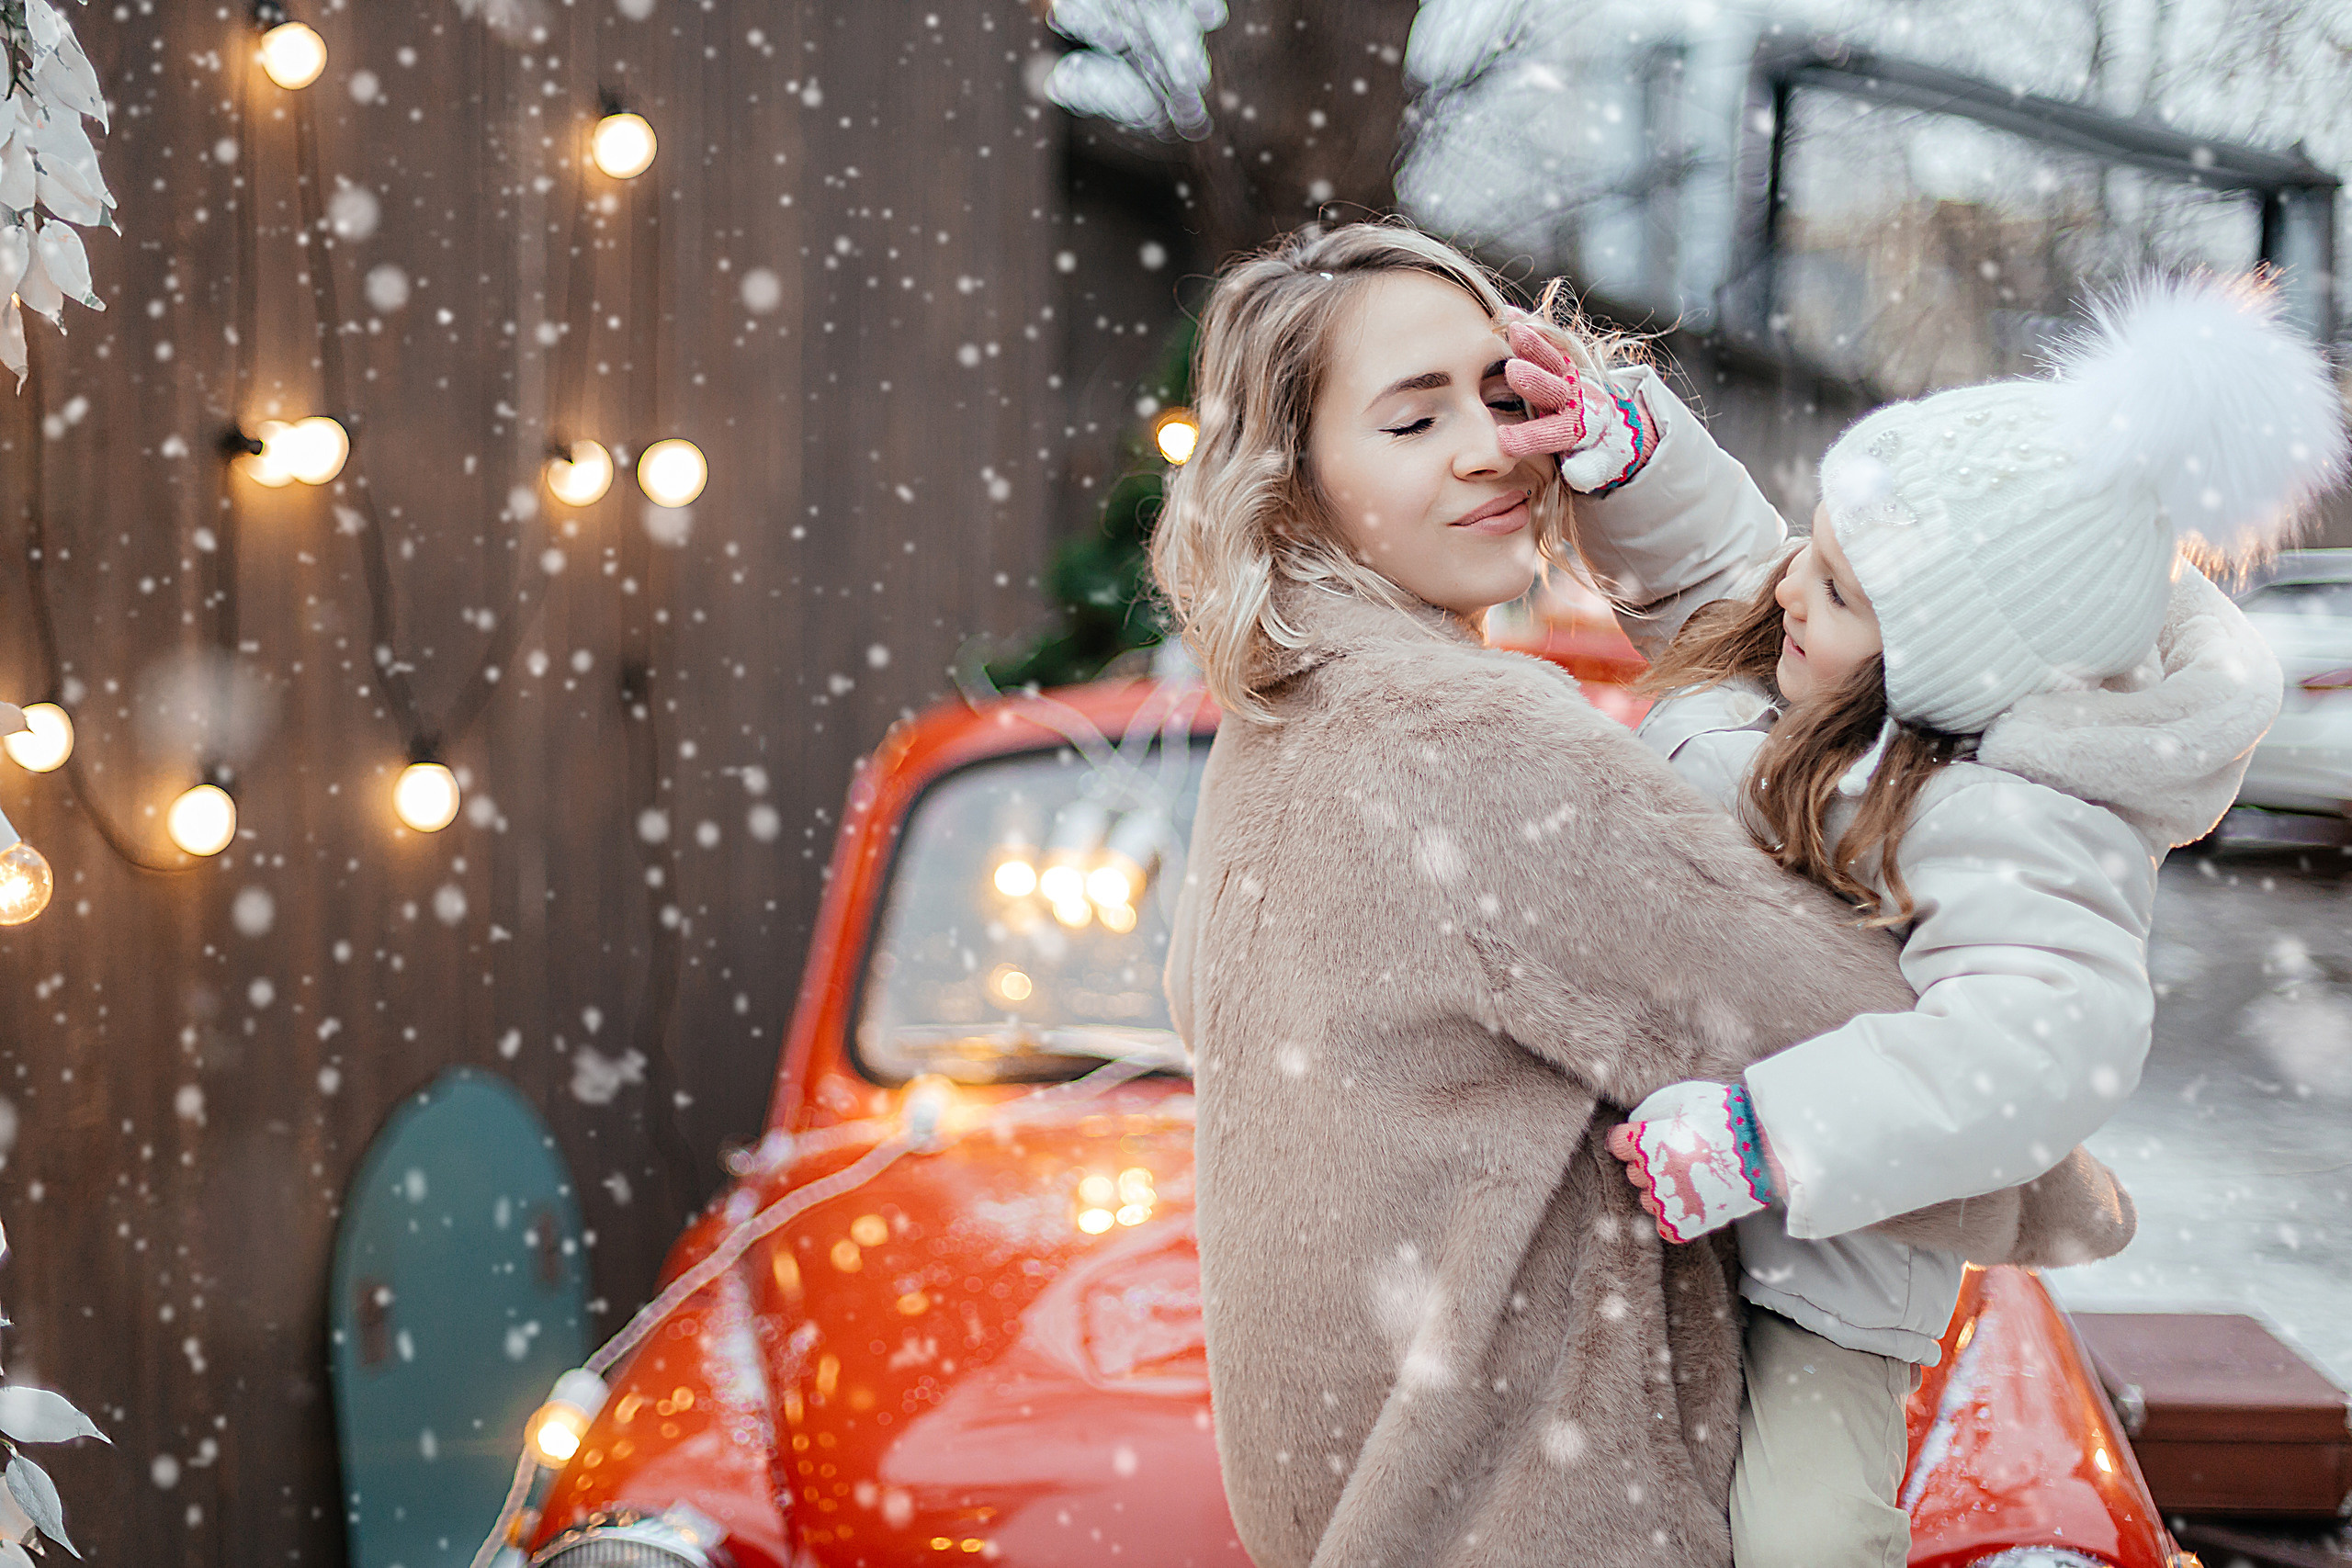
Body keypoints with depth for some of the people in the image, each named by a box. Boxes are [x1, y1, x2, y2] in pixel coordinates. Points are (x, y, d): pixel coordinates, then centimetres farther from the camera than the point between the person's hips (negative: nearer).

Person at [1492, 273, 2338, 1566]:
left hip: (1815, 1263, -8)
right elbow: (1704, 545, 8)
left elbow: (2048, 1038, -46)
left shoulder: (1993, 824, -32)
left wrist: (1757, 1142, -46)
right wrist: (1622, 437, -13)